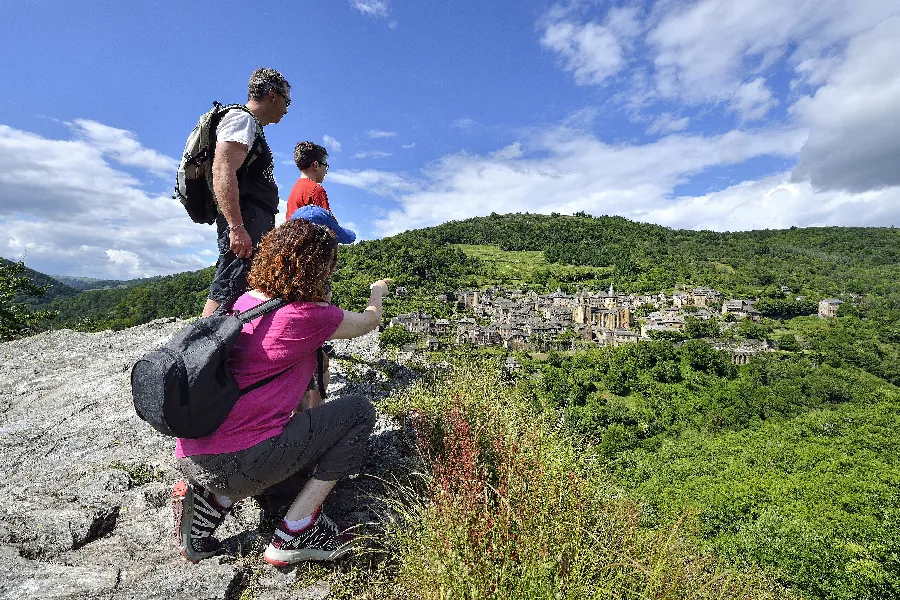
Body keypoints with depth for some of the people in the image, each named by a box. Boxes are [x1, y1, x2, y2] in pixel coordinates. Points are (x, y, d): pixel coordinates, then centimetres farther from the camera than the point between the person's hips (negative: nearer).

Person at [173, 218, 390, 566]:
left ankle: (210, 500, 11)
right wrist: (378, 292, 28)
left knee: (305, 469, 29)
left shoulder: (245, 301, 7)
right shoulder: (306, 316, -15)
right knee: (359, 411, 0)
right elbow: (369, 321, 5)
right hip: (238, 462, -9)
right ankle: (294, 534, 2)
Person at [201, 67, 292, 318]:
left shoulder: (253, 127, 30)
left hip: (256, 226, 10)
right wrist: (236, 227, -27)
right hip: (245, 224, -10)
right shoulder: (242, 119, -2)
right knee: (227, 296, -16)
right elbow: (223, 171, -17)